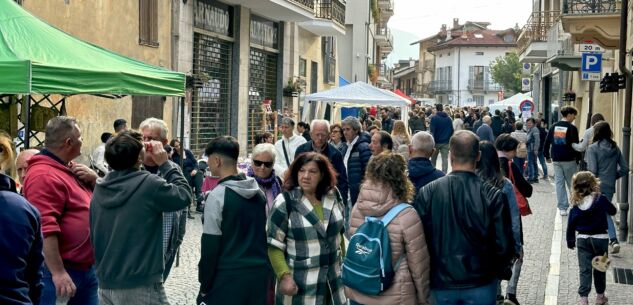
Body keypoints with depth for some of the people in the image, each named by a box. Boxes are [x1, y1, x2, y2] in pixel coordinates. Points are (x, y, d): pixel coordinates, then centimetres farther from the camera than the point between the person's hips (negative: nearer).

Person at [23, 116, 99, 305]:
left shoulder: (69, 170, 13)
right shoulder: (44, 175, -18)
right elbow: (45, 229, -27)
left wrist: (94, 179, 2)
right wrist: (58, 272, -29)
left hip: (87, 269, 10)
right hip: (62, 272, -10)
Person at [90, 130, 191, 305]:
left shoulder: (99, 189, 3)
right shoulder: (149, 184, -17)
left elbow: (93, 237, 12)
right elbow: (184, 196, -4)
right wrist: (165, 164, 2)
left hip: (106, 284, 6)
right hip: (141, 287, -6)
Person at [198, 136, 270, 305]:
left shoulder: (218, 195, -12)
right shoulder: (259, 193, 7)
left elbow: (210, 246, -12)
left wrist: (204, 286, -6)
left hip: (228, 278, -6)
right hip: (260, 274, 6)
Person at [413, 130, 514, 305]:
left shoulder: (427, 193, -12)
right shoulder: (492, 196, -15)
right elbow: (504, 246, -12)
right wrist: (492, 273, 7)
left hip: (441, 284, 1)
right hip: (481, 285, -1)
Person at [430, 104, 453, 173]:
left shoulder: (434, 118, -8)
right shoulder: (449, 119, 6)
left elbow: (432, 131, -13)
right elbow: (451, 131, 10)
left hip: (436, 141, -2)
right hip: (446, 142, 2)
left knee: (433, 159, 13)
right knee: (445, 159, 1)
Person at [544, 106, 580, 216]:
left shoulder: (553, 127, 5)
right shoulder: (572, 128, -9)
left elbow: (547, 143, 7)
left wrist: (547, 156, 17)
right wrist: (578, 158, 0)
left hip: (556, 160, 4)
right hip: (569, 160, -4)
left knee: (559, 183, 6)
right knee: (572, 183, 7)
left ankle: (562, 208, 5)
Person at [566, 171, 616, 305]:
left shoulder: (576, 206, -6)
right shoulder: (601, 200, -12)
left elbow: (571, 225, -1)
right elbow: (613, 211, 5)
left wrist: (570, 242, 11)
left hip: (583, 240, 1)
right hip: (600, 239, -1)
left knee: (585, 270, 4)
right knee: (599, 268, 14)